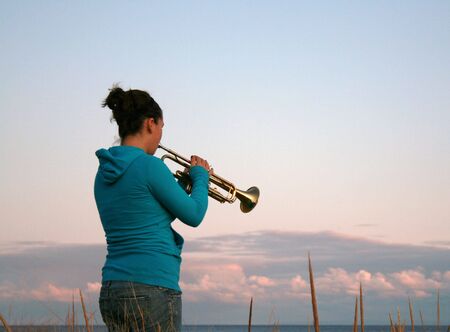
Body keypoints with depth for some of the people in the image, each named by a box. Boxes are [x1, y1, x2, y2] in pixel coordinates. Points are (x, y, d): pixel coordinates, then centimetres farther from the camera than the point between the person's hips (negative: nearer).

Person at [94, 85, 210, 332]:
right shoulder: (149, 166, -12)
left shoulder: (105, 173, 12)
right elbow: (193, 216, -5)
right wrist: (200, 177, 12)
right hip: (152, 289, -8)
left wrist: (184, 183, 22)